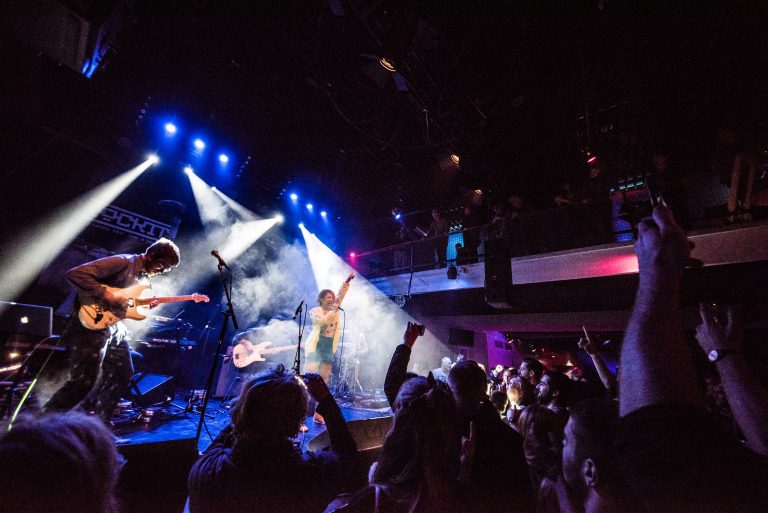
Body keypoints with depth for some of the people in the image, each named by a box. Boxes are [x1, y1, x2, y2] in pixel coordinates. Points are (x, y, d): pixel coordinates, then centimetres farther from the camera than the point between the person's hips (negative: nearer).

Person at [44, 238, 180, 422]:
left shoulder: (144, 275, 10)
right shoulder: (123, 262, -19)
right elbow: (75, 274, -24)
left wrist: (145, 305, -2)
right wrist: (106, 293, -27)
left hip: (114, 327, 9)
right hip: (92, 325, -9)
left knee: (123, 374, 12)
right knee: (83, 382, -7)